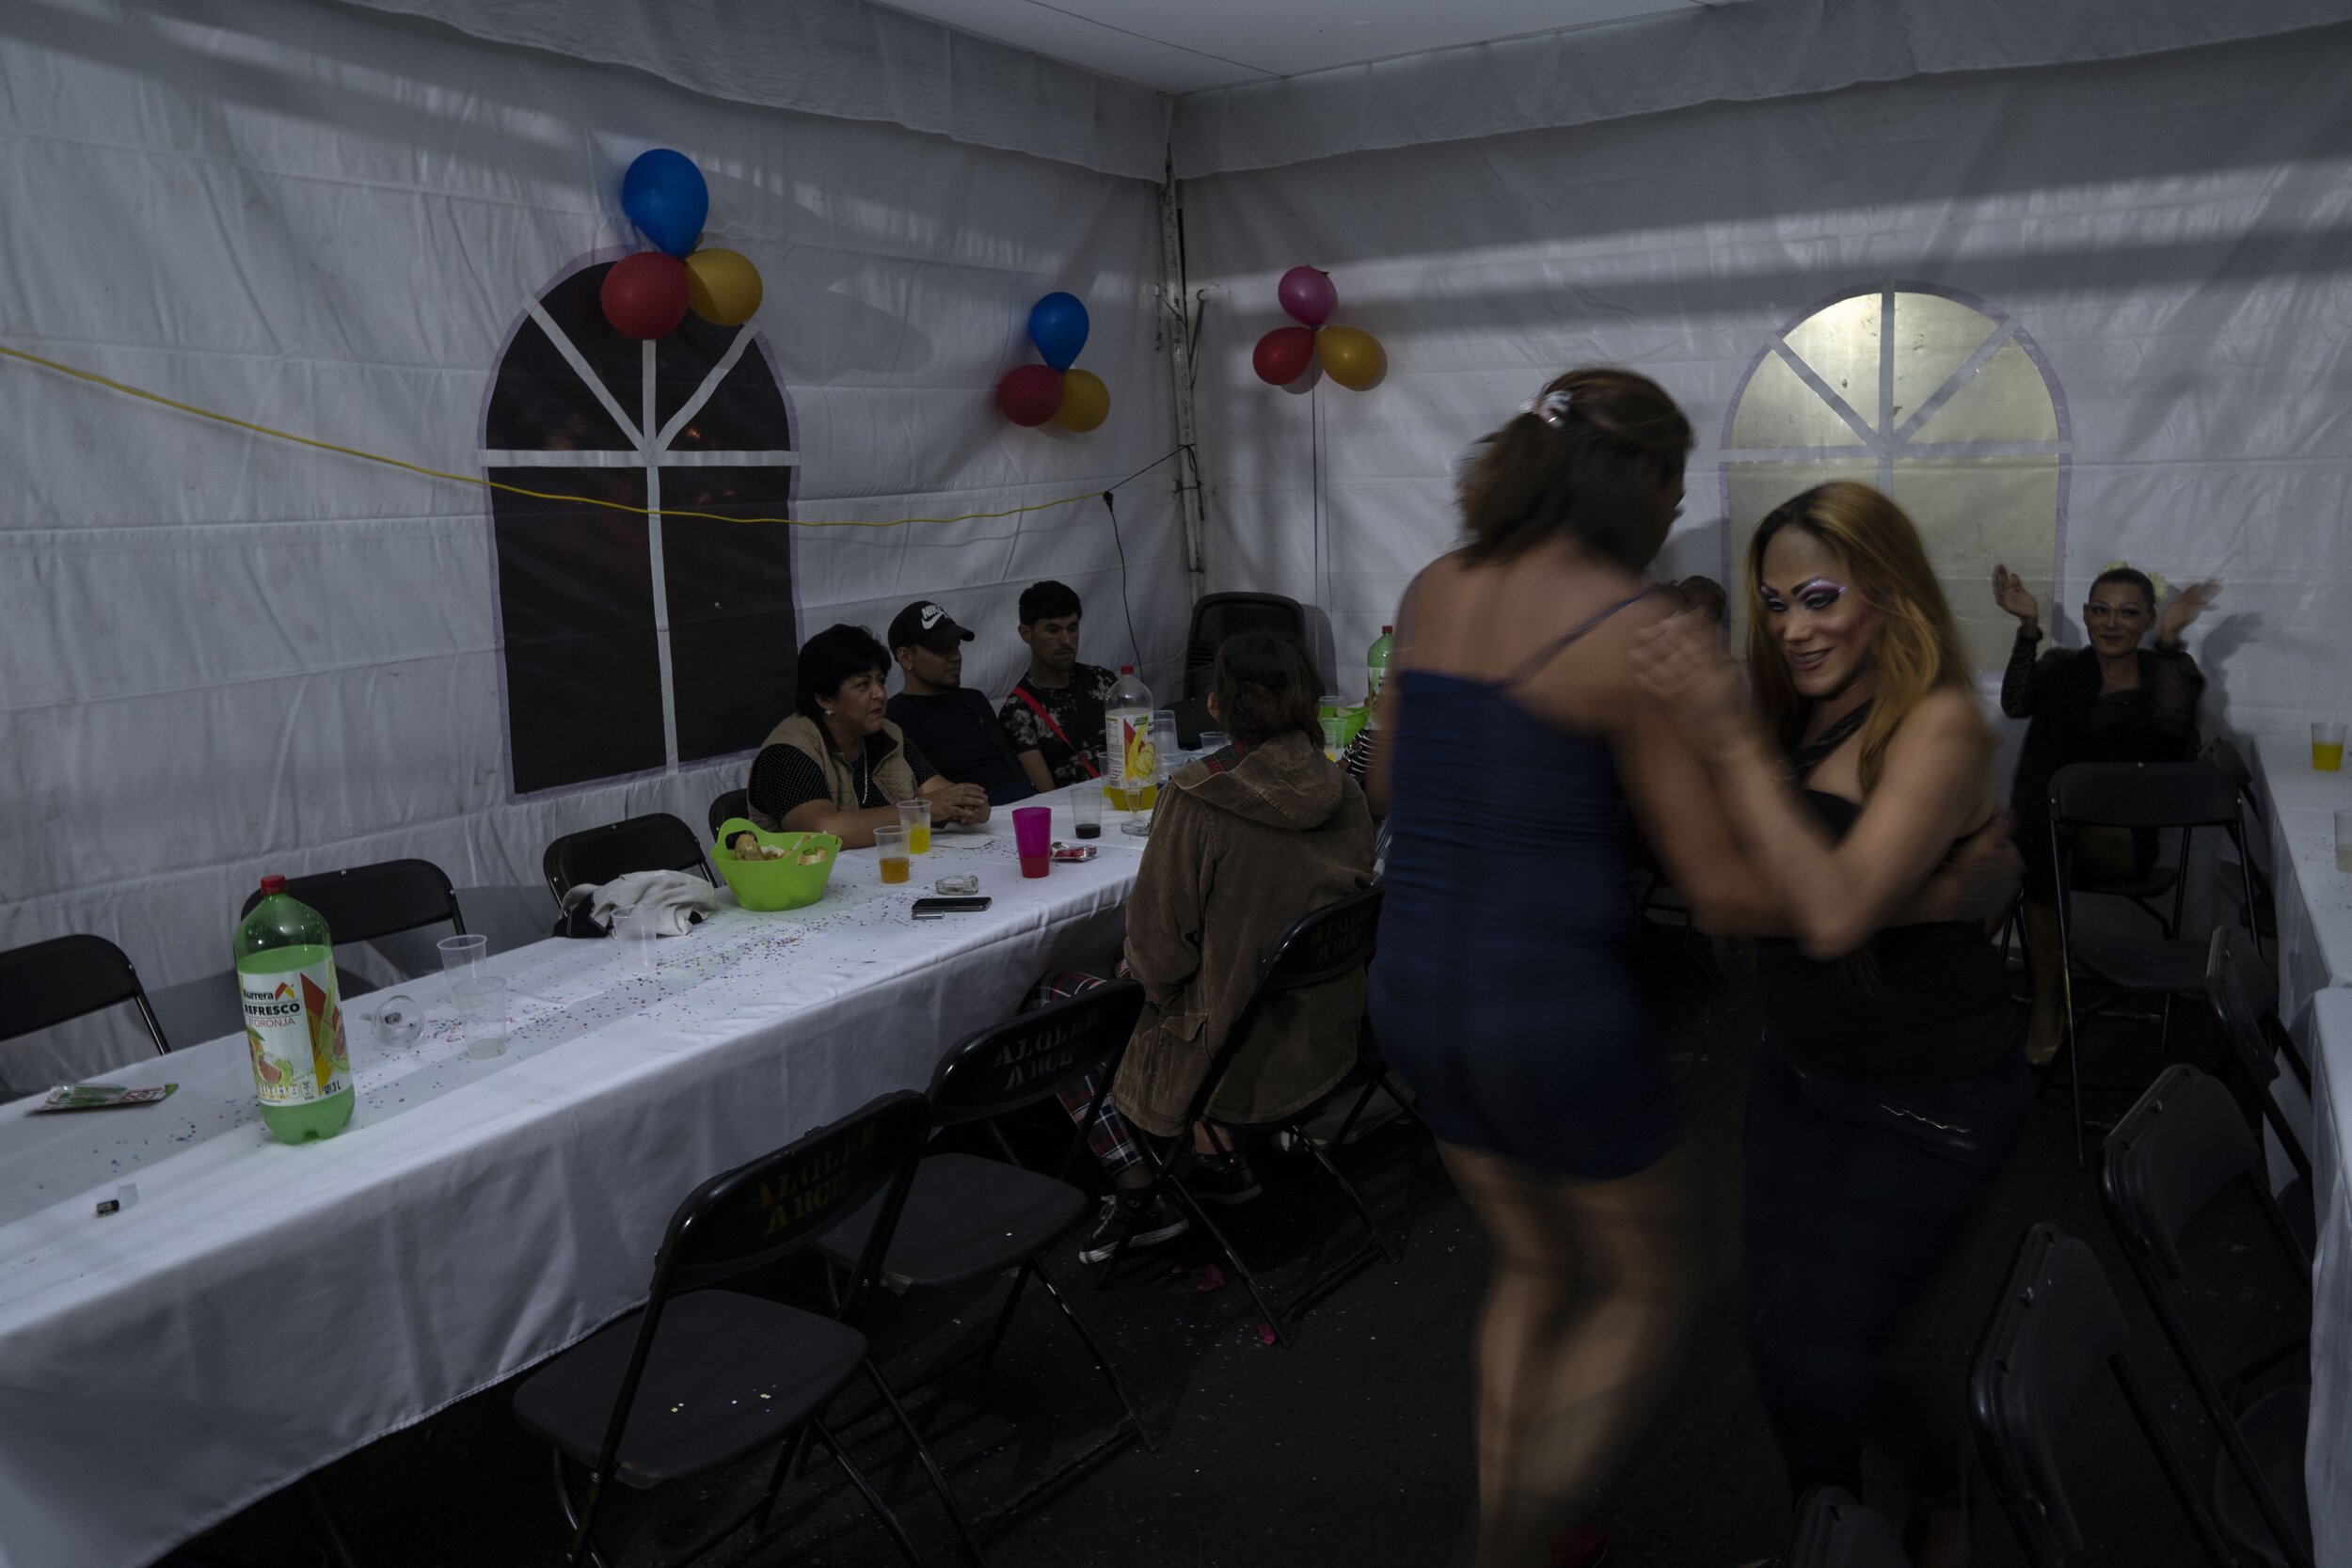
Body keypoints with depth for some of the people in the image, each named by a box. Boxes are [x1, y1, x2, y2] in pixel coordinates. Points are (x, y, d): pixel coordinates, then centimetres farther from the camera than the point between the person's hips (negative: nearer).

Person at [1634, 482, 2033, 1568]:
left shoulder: (1939, 720, -21)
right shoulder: (1802, 714, 1)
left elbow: (1836, 913, -33)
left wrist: (1733, 743, -38)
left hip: (1928, 1099, -6)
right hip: (1799, 1067, 7)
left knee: (1823, 1357, -4)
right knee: (1776, 1321, 10)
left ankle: (1945, 1479, 31)